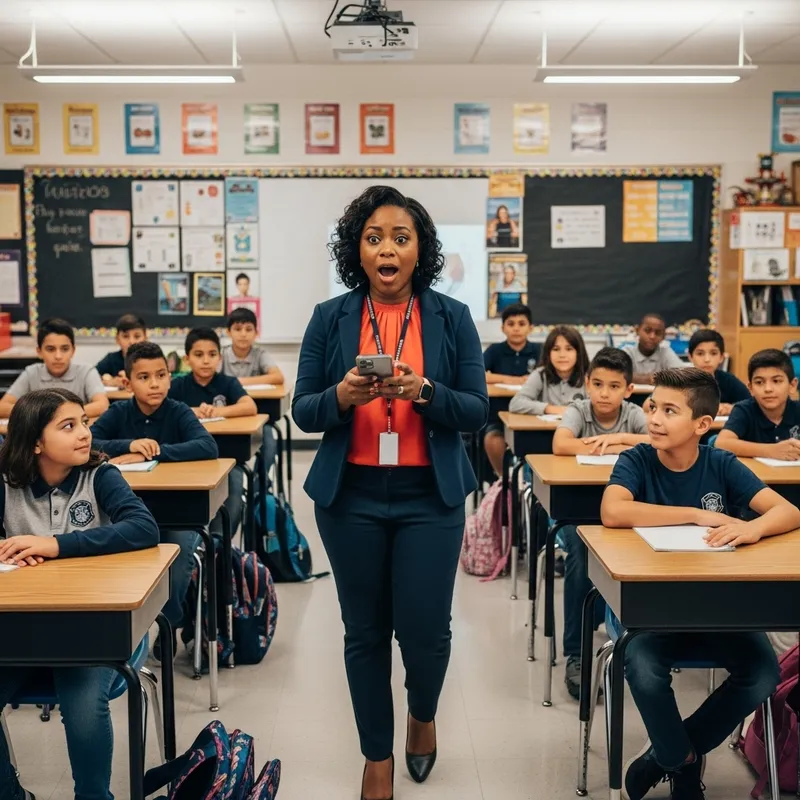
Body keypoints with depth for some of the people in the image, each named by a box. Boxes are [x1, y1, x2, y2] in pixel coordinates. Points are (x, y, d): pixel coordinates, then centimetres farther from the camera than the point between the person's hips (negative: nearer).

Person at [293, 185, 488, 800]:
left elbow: (476, 411, -3)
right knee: (365, 632, 10)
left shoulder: (452, 317, 0)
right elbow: (303, 412, 0)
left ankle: (423, 714, 36)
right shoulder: (330, 318, 1)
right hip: (351, 497, 1)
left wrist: (422, 390, -21)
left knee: (425, 629, 1)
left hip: (430, 498, -1)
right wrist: (342, 395, -21)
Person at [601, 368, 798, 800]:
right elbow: (612, 512, -28)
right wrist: (697, 514, -27)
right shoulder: (636, 462, -8)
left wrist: (752, 528, -34)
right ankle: (683, 761, 3)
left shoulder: (722, 466, -2)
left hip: (718, 602, 2)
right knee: (644, 670, -30)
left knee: (763, 673, -20)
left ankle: (671, 753, 5)